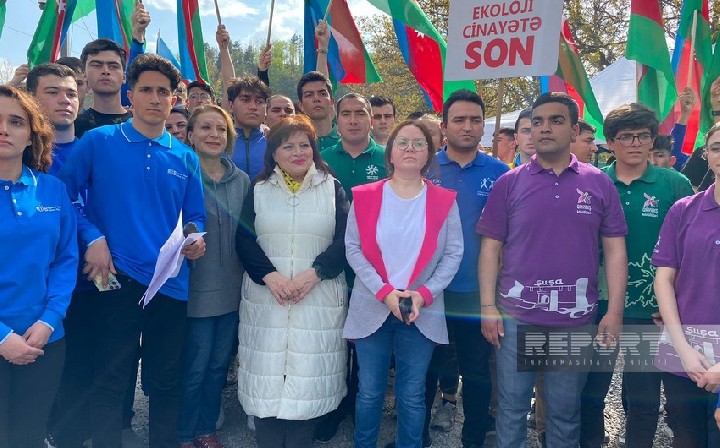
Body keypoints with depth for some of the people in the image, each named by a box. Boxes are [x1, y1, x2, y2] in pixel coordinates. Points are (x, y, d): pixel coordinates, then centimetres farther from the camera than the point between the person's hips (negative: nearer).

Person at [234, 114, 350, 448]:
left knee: (309, 376, 1)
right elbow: (244, 240, 1)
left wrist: (313, 274, -15)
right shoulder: (258, 189, 9)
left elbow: (344, 241, -2)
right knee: (267, 374, 1)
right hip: (266, 296, 1)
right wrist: (269, 275, -14)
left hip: (319, 298, 0)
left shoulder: (332, 188, 7)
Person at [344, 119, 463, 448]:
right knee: (370, 392, 10)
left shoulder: (444, 201, 1)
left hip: (423, 312, 0)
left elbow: (453, 253, -1)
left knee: (412, 395, 9)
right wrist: (383, 291, -13)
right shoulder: (365, 196, 0)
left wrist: (425, 294, -12)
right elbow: (353, 248, -3)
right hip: (371, 309, 0)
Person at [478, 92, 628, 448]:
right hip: (516, 317, 0)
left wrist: (614, 312, -4)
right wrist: (488, 307, -6)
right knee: (512, 407, 11)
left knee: (565, 412, 16)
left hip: (577, 321, 1)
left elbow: (615, 250, 3)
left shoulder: (599, 183, 2)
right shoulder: (509, 183, -1)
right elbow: (491, 248, 0)